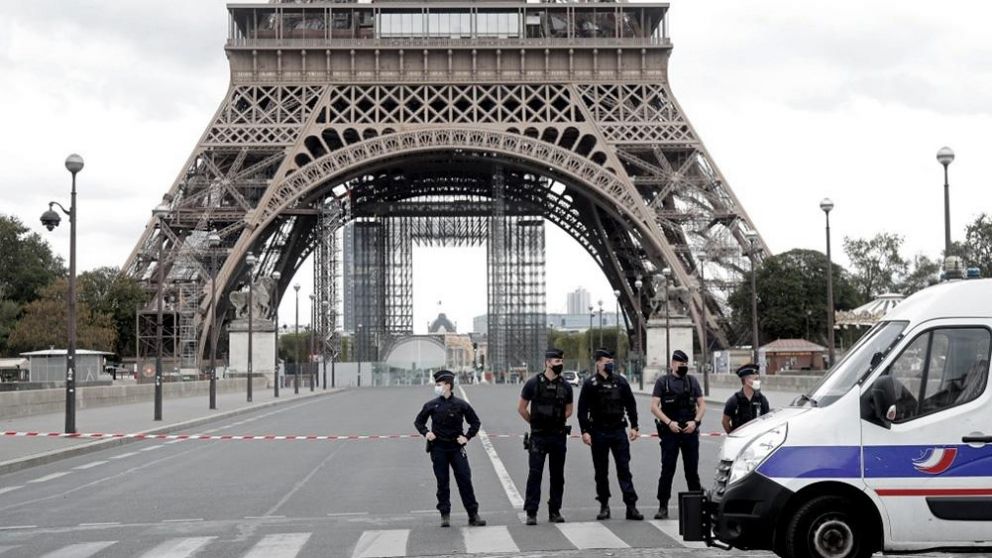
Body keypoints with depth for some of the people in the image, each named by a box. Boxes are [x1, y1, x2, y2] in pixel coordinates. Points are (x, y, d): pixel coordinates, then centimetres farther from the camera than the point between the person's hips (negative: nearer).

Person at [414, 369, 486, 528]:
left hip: (456, 448, -1)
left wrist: (467, 437, -2)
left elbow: (475, 422, 9)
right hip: (438, 448, 1)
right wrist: (426, 432, -1)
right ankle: (445, 515, 10)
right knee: (442, 483, 3)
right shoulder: (431, 405, 3)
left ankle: (473, 515, 1)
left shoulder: (461, 405, -1)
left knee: (465, 480, -3)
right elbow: (418, 421, 16)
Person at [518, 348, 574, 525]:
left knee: (557, 474, 7)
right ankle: (531, 513, -3)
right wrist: (535, 423, 7)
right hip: (538, 436, -3)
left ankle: (555, 511, 16)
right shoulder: (533, 383, -4)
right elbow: (521, 408, 4)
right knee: (535, 474, -5)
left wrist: (556, 421, 9)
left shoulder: (565, 386, 5)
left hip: (558, 435, 3)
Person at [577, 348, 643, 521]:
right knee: (601, 472, 6)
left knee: (624, 469, -2)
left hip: (618, 430, 1)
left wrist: (634, 426, 5)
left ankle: (631, 505, -3)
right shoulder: (590, 384, -1)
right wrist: (585, 431, -10)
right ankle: (604, 505, 14)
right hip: (598, 432, -1)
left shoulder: (620, 381, 6)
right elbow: (582, 409, -3)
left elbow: (631, 404, 11)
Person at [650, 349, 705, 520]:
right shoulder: (663, 382, 2)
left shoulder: (692, 381, 10)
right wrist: (669, 423, -15)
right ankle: (663, 507, 0)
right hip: (670, 432, -2)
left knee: (692, 470, 7)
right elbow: (654, 406, -4)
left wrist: (695, 421, -7)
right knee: (667, 470, -3)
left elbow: (702, 404, 10)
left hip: (690, 431, 2)